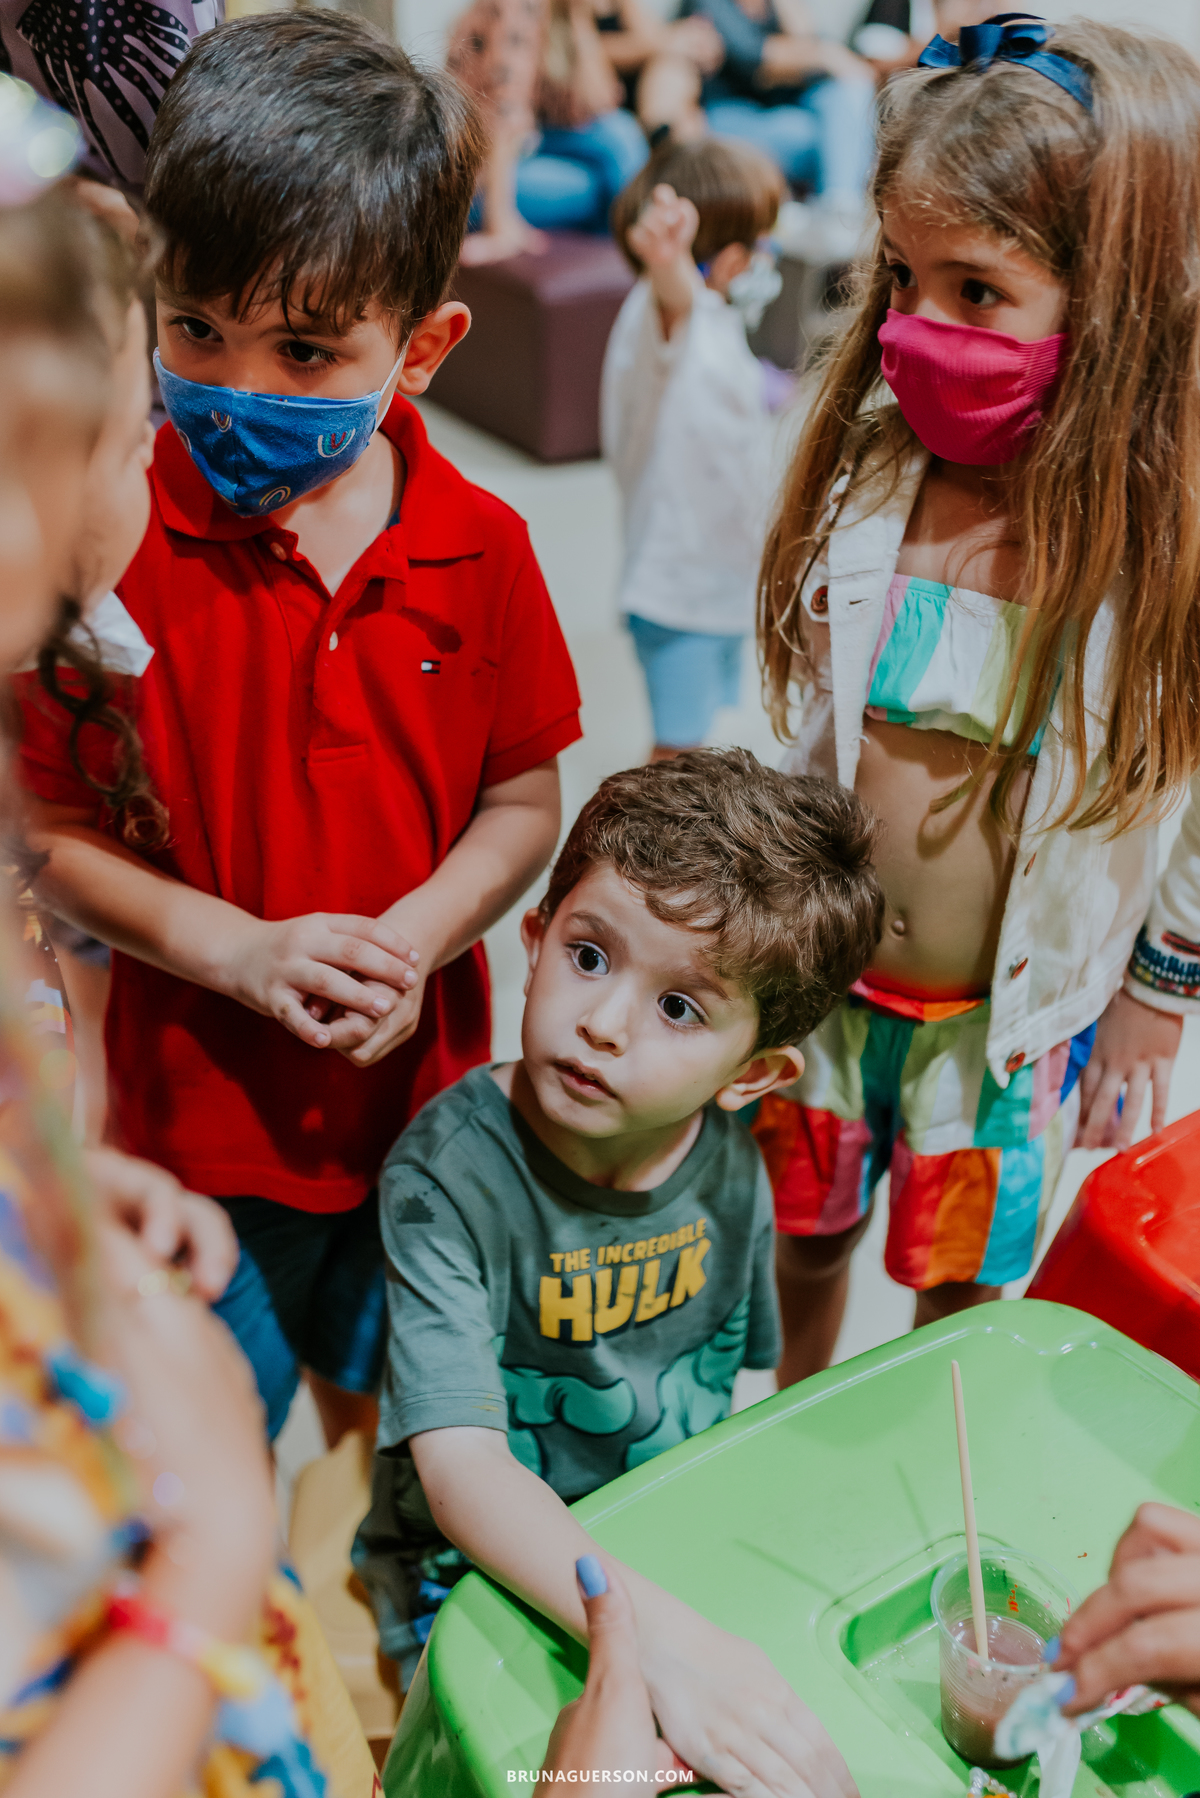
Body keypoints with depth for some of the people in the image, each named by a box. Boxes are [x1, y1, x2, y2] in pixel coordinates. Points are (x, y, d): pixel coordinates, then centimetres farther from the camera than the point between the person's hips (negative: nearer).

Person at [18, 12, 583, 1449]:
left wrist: (413, 940, -18)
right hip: (198, 1102, -3)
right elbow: (50, 833, -11)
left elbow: (521, 803, -1)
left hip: (418, 1085, 3)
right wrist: (244, 952, -21)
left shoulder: (479, 549, -8)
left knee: (383, 1402, 27)